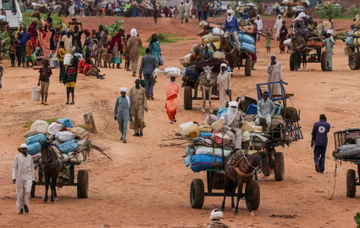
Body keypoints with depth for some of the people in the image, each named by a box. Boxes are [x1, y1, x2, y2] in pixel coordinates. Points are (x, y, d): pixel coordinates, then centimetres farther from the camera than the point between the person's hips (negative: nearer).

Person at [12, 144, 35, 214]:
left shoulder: (30, 157, 7)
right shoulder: (17, 157, 0)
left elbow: (32, 168, 13)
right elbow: (14, 167, -2)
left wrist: (33, 178, 11)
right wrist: (13, 177, -12)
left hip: (28, 177, 1)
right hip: (20, 177, -1)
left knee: (27, 191, -17)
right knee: (20, 193, 3)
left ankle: (26, 205, 1)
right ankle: (21, 208, 14)